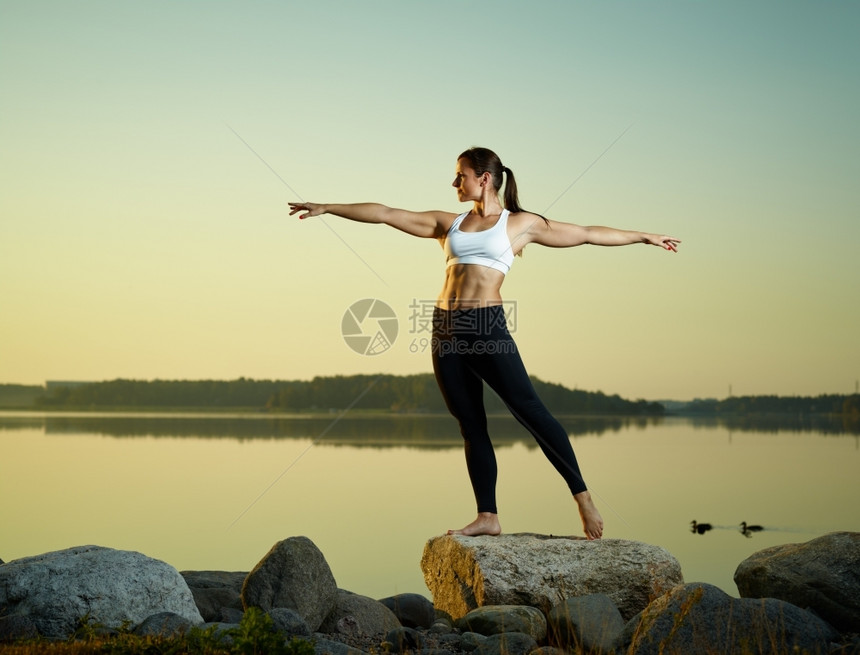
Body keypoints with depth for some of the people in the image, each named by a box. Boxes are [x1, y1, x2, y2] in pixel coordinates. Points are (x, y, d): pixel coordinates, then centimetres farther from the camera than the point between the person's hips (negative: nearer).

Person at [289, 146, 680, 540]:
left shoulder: (520, 223, 7)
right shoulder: (448, 224, 17)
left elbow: (586, 234, 10)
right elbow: (386, 214, 16)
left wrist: (644, 236, 11)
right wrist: (326, 208, 17)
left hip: (486, 326, -5)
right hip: (445, 330, 5)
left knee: (529, 410, -11)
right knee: (470, 426, 5)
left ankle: (582, 496, -4)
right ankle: (488, 517, 9)